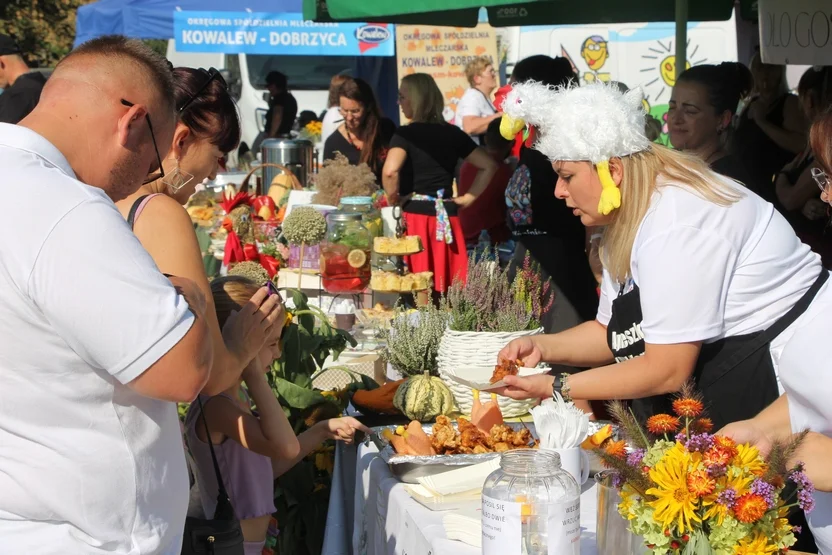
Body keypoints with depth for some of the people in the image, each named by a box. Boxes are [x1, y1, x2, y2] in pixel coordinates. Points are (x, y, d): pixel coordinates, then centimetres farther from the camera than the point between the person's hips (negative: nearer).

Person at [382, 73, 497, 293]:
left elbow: (390, 171, -23)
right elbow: (489, 166, 13)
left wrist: (393, 199, -6)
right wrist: (468, 198, 12)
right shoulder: (453, 133, 9)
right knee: (448, 290, 7)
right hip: (447, 219, 5)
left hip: (414, 217, -4)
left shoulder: (406, 134, -6)